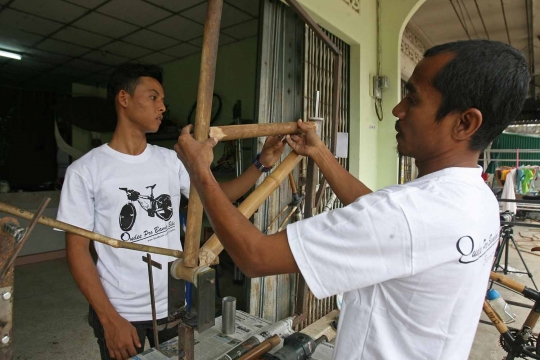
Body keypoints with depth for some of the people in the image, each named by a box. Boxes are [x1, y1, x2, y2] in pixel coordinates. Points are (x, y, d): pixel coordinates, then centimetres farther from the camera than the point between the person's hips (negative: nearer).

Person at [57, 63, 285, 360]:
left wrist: (262, 163, -14)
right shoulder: (85, 170, -11)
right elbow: (77, 250, -9)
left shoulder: (170, 160, 0)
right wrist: (110, 318, -13)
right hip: (121, 313, -3)